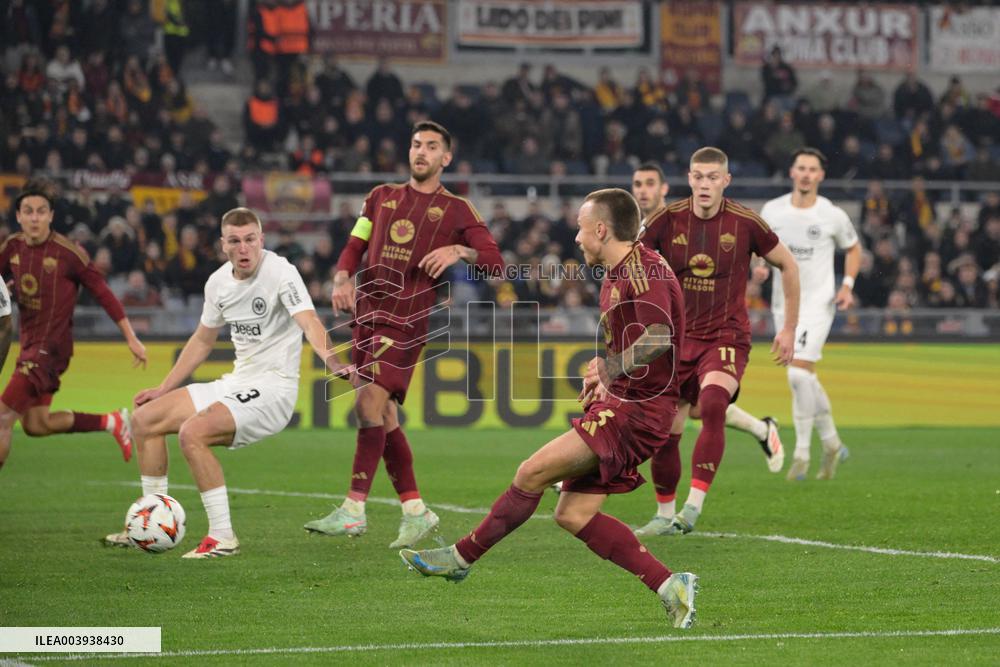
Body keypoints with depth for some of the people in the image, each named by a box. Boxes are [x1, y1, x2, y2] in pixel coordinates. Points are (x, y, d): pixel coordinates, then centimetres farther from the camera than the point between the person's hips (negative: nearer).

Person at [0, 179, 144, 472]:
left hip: (51, 346, -7)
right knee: (35, 424, 12)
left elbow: (103, 293, -7)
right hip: (29, 342, 7)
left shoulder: (68, 252, -13)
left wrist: (131, 339, -4)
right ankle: (111, 421, 25)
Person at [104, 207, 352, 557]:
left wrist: (334, 363, -49)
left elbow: (310, 323, -30)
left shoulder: (280, 272, -16)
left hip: (273, 387, -8)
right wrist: (163, 390, 22)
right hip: (236, 383, 8)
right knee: (145, 419, 8)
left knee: (192, 432, -29)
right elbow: (202, 340, 22)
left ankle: (223, 537, -21)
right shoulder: (219, 282, 7)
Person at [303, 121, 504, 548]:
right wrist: (342, 278, -3)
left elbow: (495, 263, 3)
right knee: (383, 417, 5)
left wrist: (459, 250, -15)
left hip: (406, 320, -5)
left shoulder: (456, 210, 6)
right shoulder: (382, 196, 18)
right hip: (366, 313, 5)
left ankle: (353, 511, -19)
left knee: (370, 404, -18)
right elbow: (354, 247, 17)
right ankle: (415, 510, 15)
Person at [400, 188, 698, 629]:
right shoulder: (615, 277, 18)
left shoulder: (642, 270, -14)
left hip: (636, 410, -11)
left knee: (533, 472, -11)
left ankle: (462, 556, 2)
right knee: (572, 514, 3)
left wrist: (608, 370, -16)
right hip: (619, 405, 11)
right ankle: (669, 586, 1)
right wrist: (602, 369, 12)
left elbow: (659, 338, -27)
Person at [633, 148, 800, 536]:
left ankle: (694, 505, -31)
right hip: (678, 339, 3)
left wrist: (789, 329, 8)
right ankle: (665, 516, 24)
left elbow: (787, 265, 7)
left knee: (712, 404, -31)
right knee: (664, 432, 3)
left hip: (727, 337, -3)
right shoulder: (669, 220, -5)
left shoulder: (745, 223, -7)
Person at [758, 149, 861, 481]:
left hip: (818, 302, -4)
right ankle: (832, 444, 28)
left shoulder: (833, 216, -4)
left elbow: (853, 248, 12)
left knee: (798, 373, -19)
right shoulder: (772, 210, 1)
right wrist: (760, 264, -7)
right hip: (784, 302, 4)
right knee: (805, 379, 10)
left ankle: (801, 453, -12)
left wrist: (847, 285, -2)